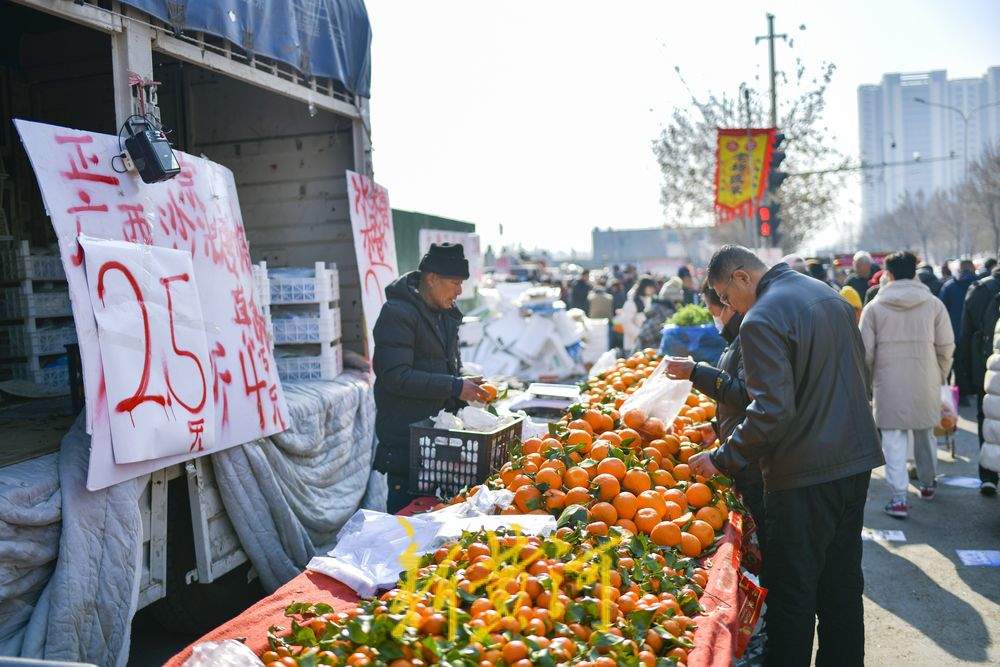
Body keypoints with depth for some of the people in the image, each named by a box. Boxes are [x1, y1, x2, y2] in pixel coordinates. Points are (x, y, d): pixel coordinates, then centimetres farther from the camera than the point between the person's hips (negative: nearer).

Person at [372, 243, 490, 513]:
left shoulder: (447, 313, 13)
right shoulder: (397, 313, -15)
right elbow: (396, 377, -23)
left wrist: (466, 387, 5)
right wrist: (454, 387, -21)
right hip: (404, 437, -8)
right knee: (406, 508, -1)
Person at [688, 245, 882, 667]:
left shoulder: (760, 320, -18)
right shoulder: (830, 295, 10)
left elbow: (772, 410, -25)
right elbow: (859, 376, 18)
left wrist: (722, 459, -16)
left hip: (804, 474, -9)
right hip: (857, 460, 9)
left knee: (792, 593, 4)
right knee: (842, 584, 20)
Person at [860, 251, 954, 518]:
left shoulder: (874, 307, -4)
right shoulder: (934, 304, -1)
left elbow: (866, 351, -3)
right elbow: (946, 346, 1)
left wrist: (868, 381, 10)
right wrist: (941, 376, 15)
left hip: (889, 384, -2)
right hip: (925, 383, 2)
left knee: (893, 440, 2)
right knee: (925, 435, 20)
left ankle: (899, 498, -1)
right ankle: (928, 484, 37)